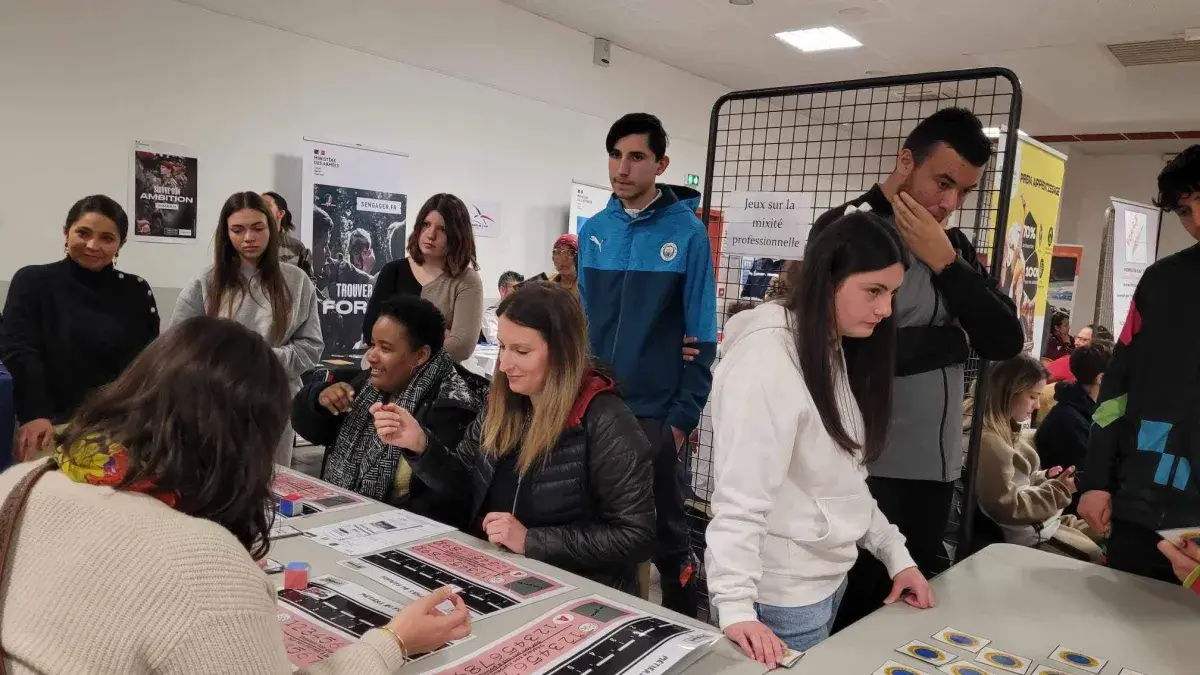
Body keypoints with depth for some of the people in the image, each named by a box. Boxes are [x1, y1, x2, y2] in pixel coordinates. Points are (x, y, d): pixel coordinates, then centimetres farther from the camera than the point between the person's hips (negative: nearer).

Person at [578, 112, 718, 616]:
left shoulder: (686, 232, -8)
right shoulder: (593, 230, 4)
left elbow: (701, 335, -9)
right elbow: (580, 320, 10)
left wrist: (683, 417, -11)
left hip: (656, 413, -4)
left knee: (666, 532, 12)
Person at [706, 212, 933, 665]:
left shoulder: (838, 352, 9)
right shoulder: (767, 352, -21)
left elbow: (845, 482, 11)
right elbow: (740, 496, -25)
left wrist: (895, 554, 8)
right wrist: (736, 605, -28)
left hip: (830, 579, 9)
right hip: (781, 594, -9)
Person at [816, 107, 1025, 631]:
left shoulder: (953, 246, 12)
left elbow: (1006, 342, 3)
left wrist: (946, 263, -10)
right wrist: (956, 338, -6)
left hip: (936, 468, 7)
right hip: (864, 468, -6)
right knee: (849, 619, 5)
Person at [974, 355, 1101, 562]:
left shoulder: (1006, 430, 10)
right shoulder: (987, 439, -25)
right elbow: (1006, 506, -25)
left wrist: (1046, 477, 2)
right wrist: (1059, 490, -18)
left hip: (1041, 519, 11)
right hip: (1024, 533, -10)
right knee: (1097, 557, -6)